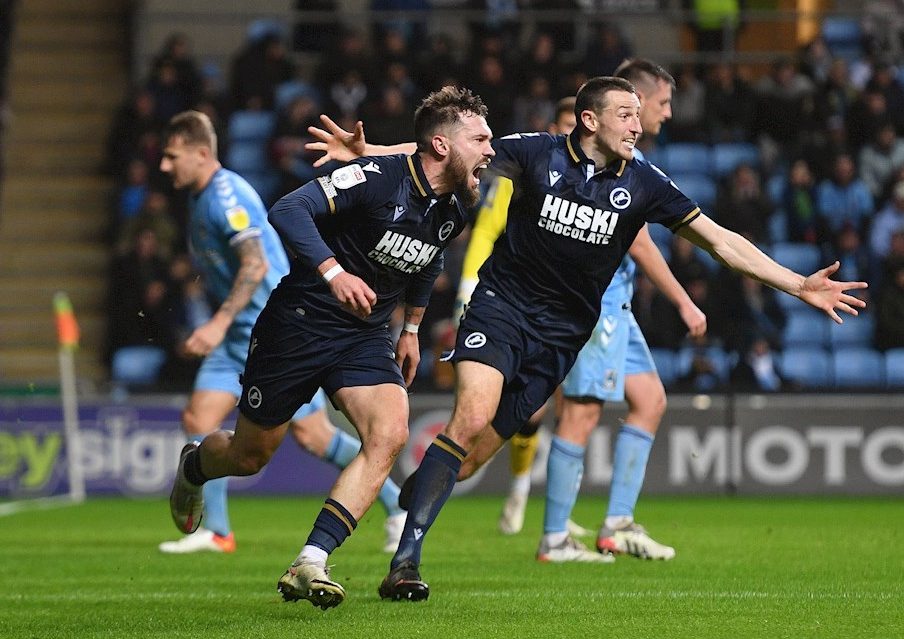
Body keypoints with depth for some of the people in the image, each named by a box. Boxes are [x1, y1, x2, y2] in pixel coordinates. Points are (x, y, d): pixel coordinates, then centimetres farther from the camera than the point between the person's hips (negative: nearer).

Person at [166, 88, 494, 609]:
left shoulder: (455, 209, 0)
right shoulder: (378, 177, -23)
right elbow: (288, 211, -30)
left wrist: (411, 327, 24)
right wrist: (333, 272, -40)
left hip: (366, 333, 6)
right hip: (299, 325, -5)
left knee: (390, 434, -21)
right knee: (249, 456, 8)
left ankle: (309, 565, -22)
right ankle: (193, 466, 47)